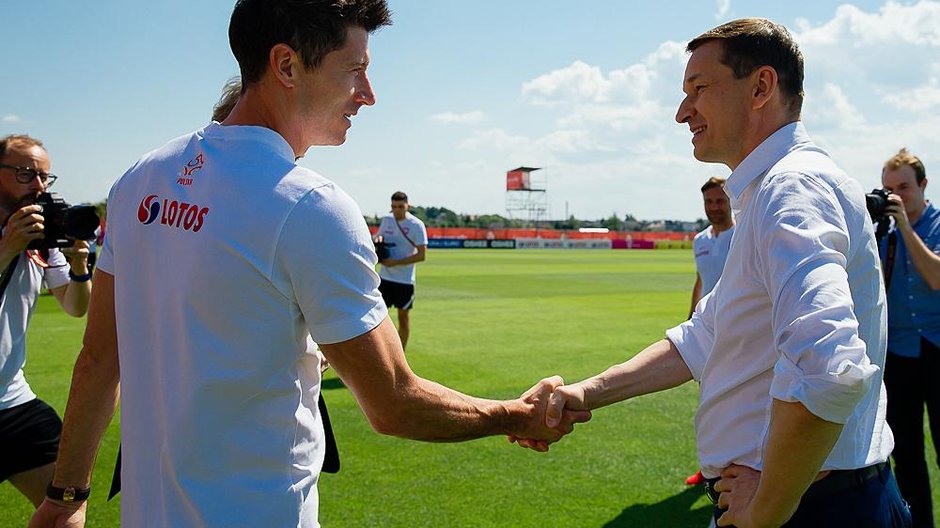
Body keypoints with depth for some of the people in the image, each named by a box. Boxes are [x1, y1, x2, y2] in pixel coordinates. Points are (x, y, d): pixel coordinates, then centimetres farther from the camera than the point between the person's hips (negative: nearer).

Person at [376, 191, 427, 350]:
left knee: (403, 315, 7)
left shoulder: (417, 225, -11)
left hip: (405, 279, -4)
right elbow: (378, 236, 21)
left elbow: (422, 255, -14)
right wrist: (378, 238, -6)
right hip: (385, 276, 4)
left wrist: (395, 262, -19)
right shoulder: (386, 220, 4)